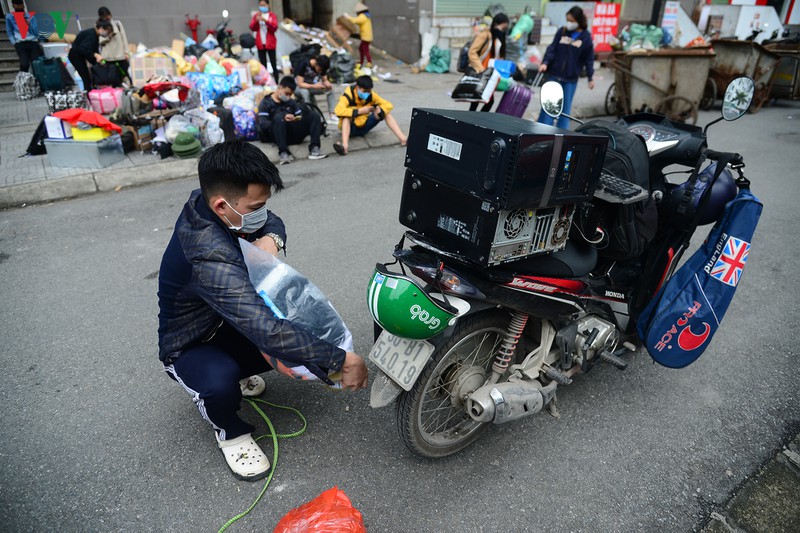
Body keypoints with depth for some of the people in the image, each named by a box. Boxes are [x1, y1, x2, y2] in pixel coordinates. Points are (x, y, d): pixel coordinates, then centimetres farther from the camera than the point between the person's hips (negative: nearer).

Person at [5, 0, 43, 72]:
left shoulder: (31, 16, 15)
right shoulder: (9, 17, 13)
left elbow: (36, 32, 9)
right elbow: (9, 32, 14)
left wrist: (29, 24, -6)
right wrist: (14, 44, 1)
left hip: (33, 42, 1)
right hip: (20, 44, -1)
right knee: (25, 64, -22)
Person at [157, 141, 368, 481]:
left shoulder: (205, 203, -15)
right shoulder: (209, 257, -40)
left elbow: (273, 222, 2)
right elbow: (267, 333, -47)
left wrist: (270, 238, -23)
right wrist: (341, 361, -42)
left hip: (230, 322, 7)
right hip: (191, 346, -7)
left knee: (308, 331, -11)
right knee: (221, 383, -39)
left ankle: (237, 371, 16)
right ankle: (230, 433, -2)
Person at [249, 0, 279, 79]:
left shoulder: (272, 15, 2)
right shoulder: (256, 16, 10)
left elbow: (275, 27, -10)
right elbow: (252, 28, 1)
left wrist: (265, 20, -20)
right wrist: (256, 20, -15)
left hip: (270, 43, -2)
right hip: (260, 43, 3)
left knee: (274, 64, -1)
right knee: (263, 65, 5)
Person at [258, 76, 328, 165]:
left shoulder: (292, 102, 24)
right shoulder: (266, 103, 8)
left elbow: (301, 117, 16)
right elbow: (262, 124, -6)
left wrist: (297, 120, -9)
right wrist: (283, 119, -20)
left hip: (294, 135, 4)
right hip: (275, 135, -4)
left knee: (314, 116, -10)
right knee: (279, 117, -34)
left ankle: (314, 149, -28)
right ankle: (283, 153, -40)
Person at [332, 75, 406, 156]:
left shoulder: (371, 95, -9)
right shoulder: (348, 95, -22)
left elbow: (388, 105, -10)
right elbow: (338, 110, -38)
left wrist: (380, 110, -33)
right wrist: (359, 111, -42)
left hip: (364, 126, 4)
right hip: (350, 128, -4)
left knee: (386, 113, -13)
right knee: (346, 117, -37)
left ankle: (402, 139, -26)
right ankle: (344, 145, -58)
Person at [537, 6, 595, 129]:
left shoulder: (586, 37, -2)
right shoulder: (561, 31, 1)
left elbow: (589, 58, 1)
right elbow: (552, 48, -1)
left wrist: (590, 77, 0)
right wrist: (545, 62, -18)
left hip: (571, 79, 0)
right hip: (554, 75, 0)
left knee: (566, 106, 7)